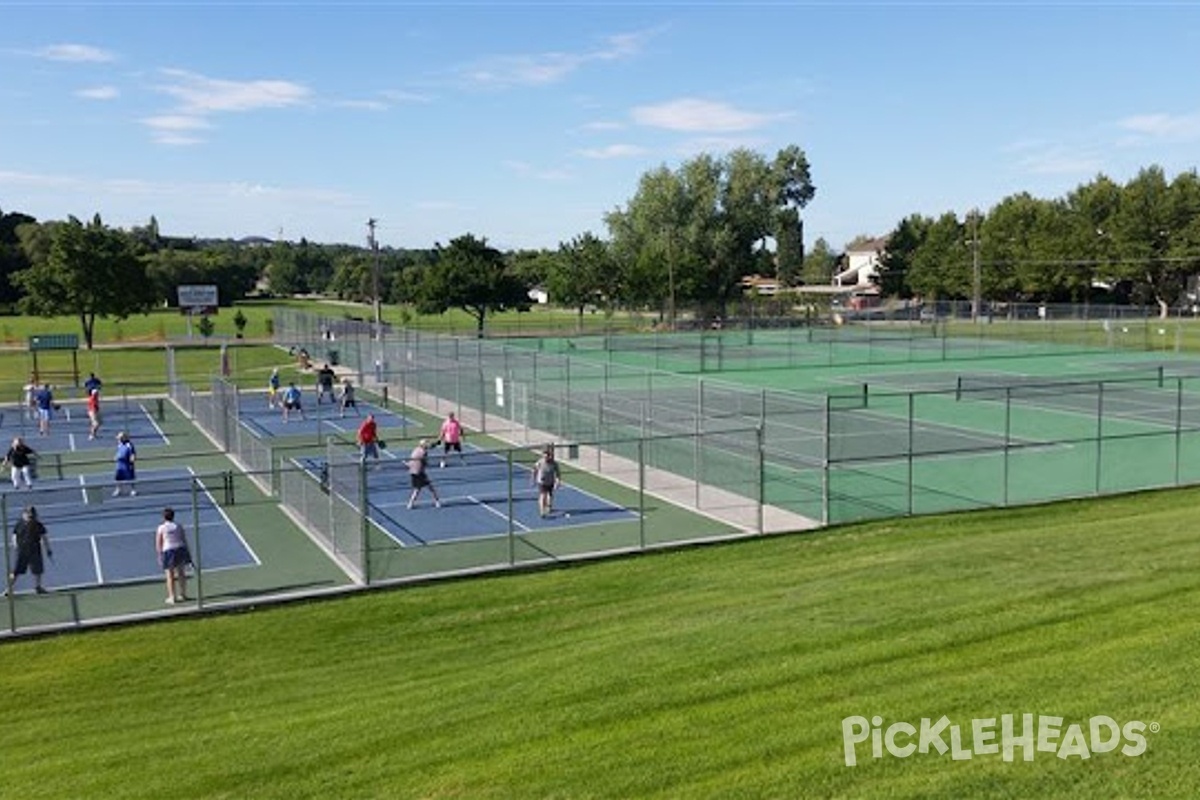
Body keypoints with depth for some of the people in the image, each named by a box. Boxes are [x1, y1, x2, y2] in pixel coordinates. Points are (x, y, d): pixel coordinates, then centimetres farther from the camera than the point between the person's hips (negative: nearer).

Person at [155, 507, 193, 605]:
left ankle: (172, 597, 5)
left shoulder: (161, 528, -4)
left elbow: (158, 545, -5)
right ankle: (183, 595, 21)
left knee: (170, 576, 4)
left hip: (168, 552, -3)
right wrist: (187, 552, 13)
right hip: (180, 549, 3)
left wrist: (160, 555, 2)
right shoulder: (178, 526, 4)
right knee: (181, 574, 13)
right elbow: (184, 540, 6)